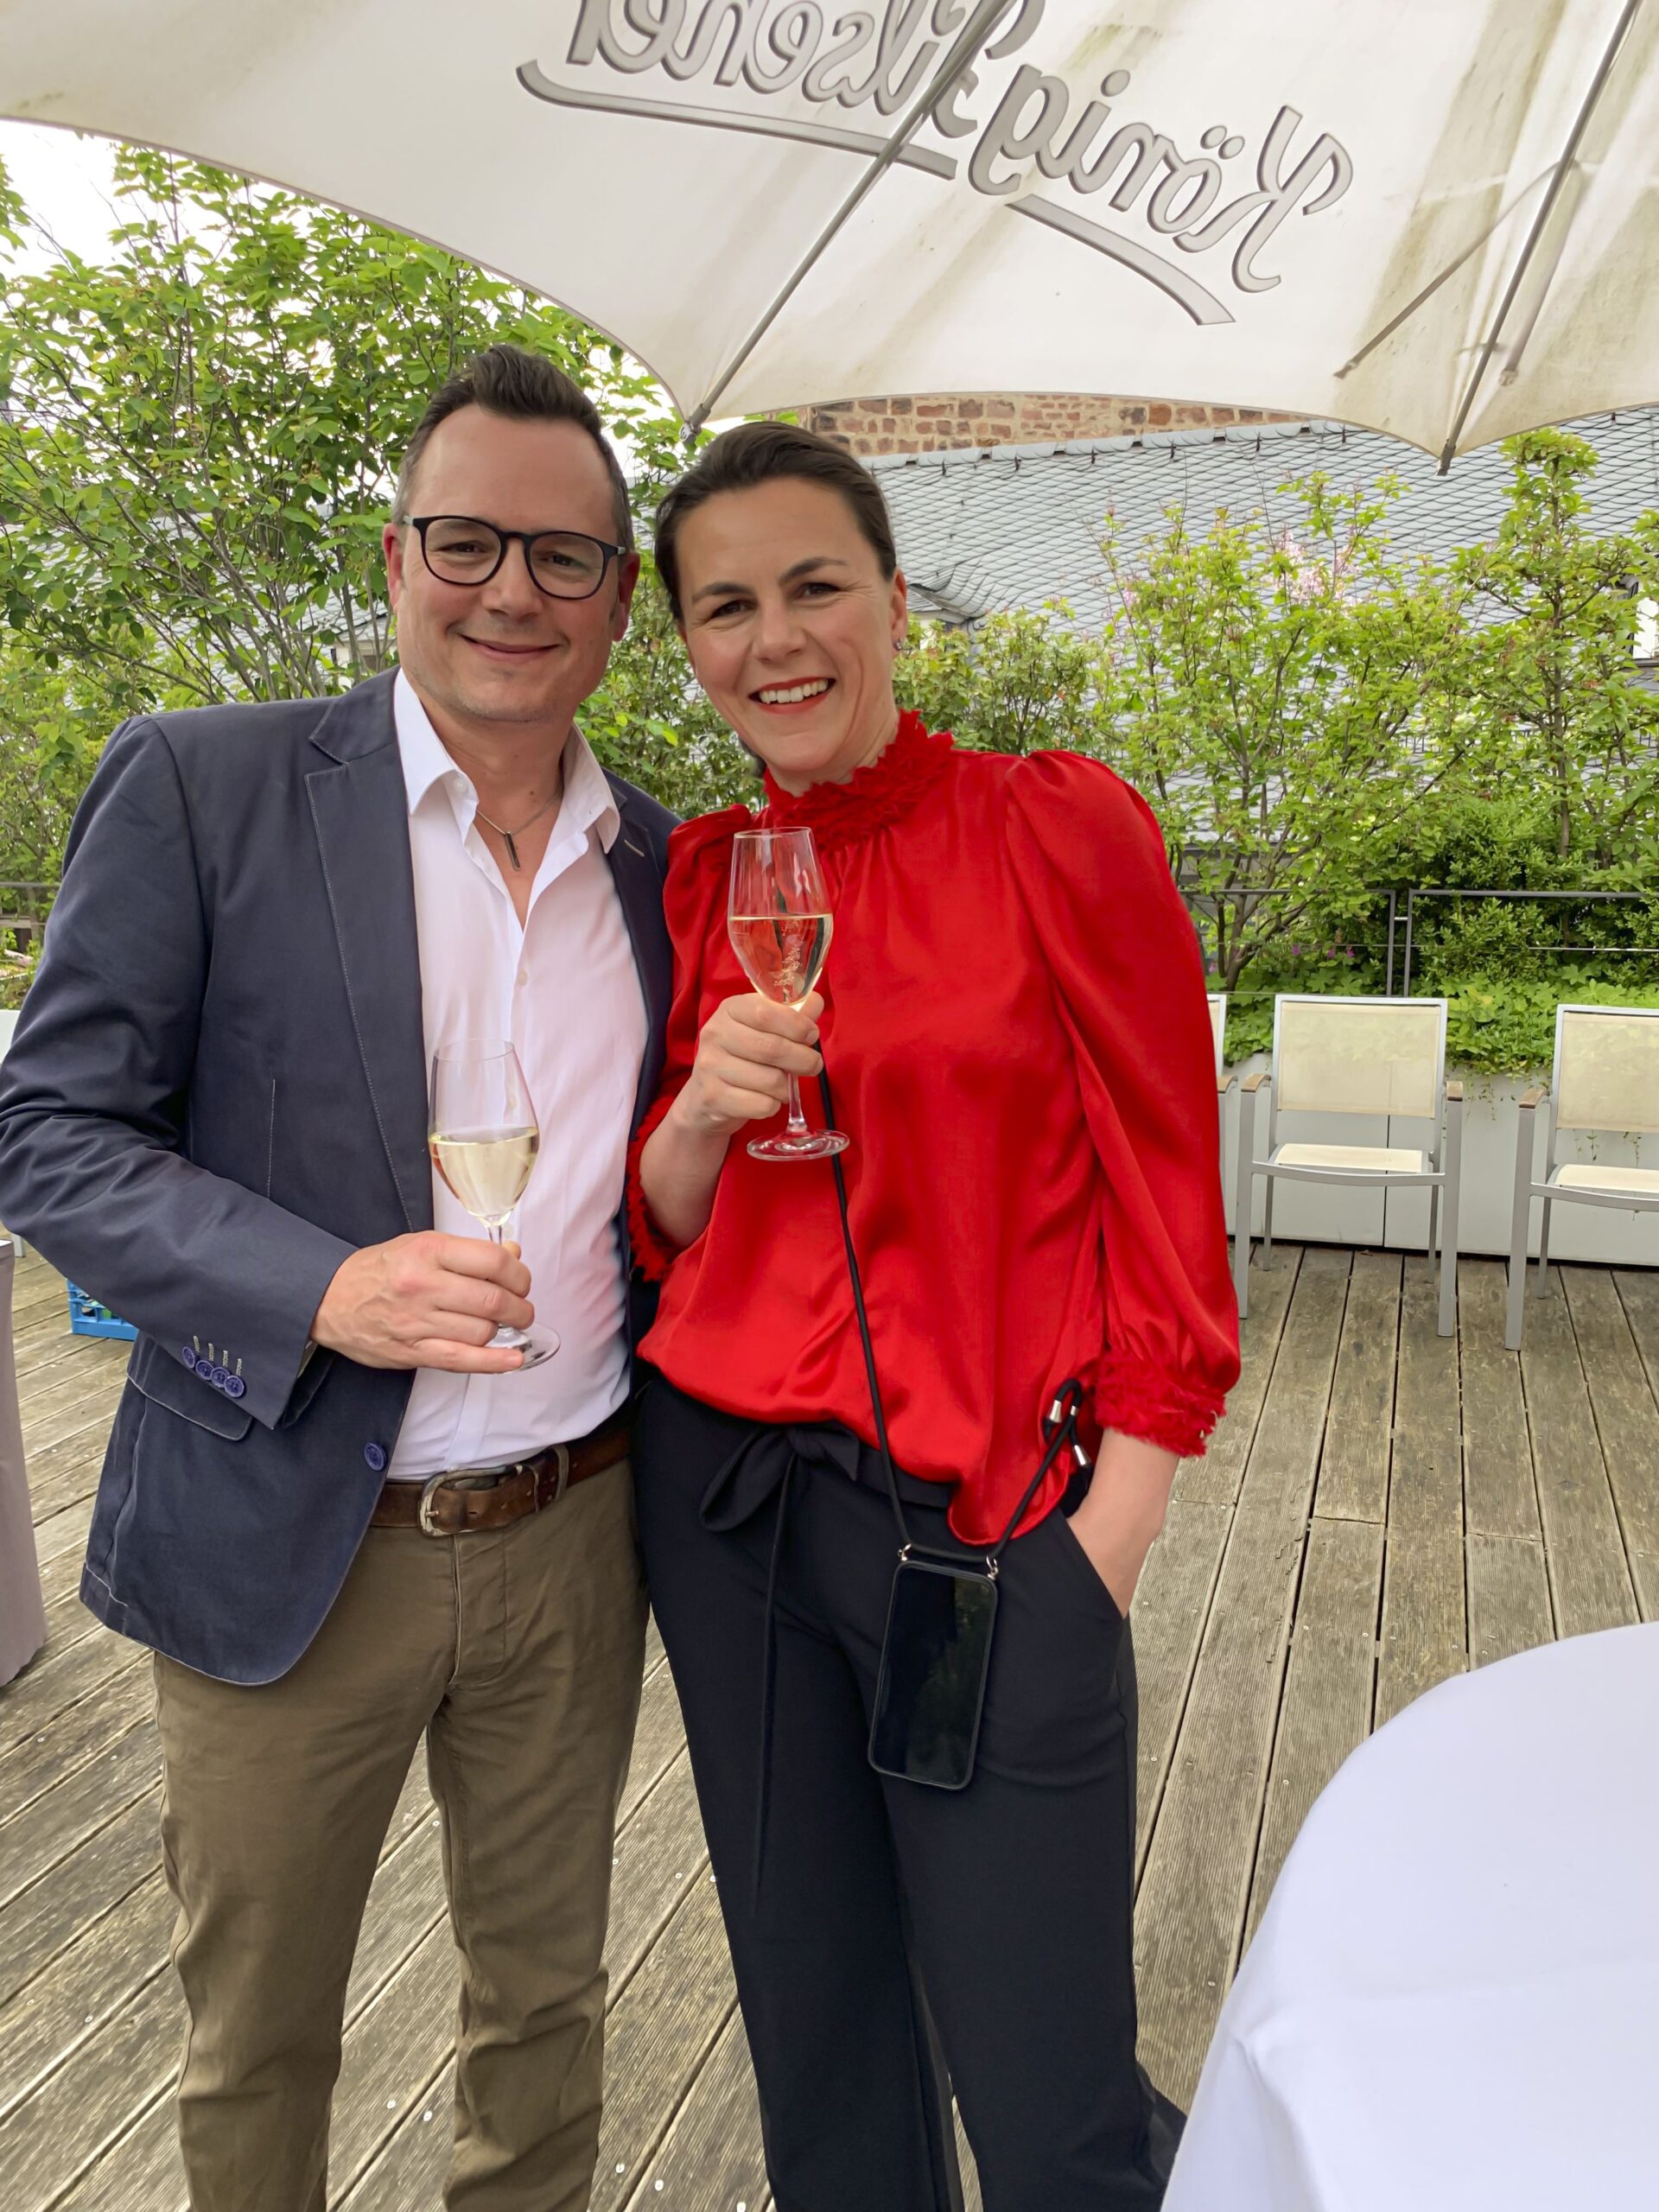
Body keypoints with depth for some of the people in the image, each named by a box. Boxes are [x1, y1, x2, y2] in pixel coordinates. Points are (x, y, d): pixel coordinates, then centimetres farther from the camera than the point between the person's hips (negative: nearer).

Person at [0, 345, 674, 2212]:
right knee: (256, 2037, 19)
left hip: (573, 1539, 3)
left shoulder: (662, 863, 4)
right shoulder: (200, 788, -8)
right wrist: (325, 1289, -23)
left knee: (544, 1997, 22)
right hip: (286, 1546, -2)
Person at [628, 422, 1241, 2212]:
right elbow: (671, 1233, 11)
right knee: (817, 2045, 18)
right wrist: (700, 1116, -11)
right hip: (721, 1502, 5)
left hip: (986, 1521, -4)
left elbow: (1168, 1212, -5)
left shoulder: (1059, 826, -6)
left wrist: (1097, 1560, -10)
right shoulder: (705, 875, 7)